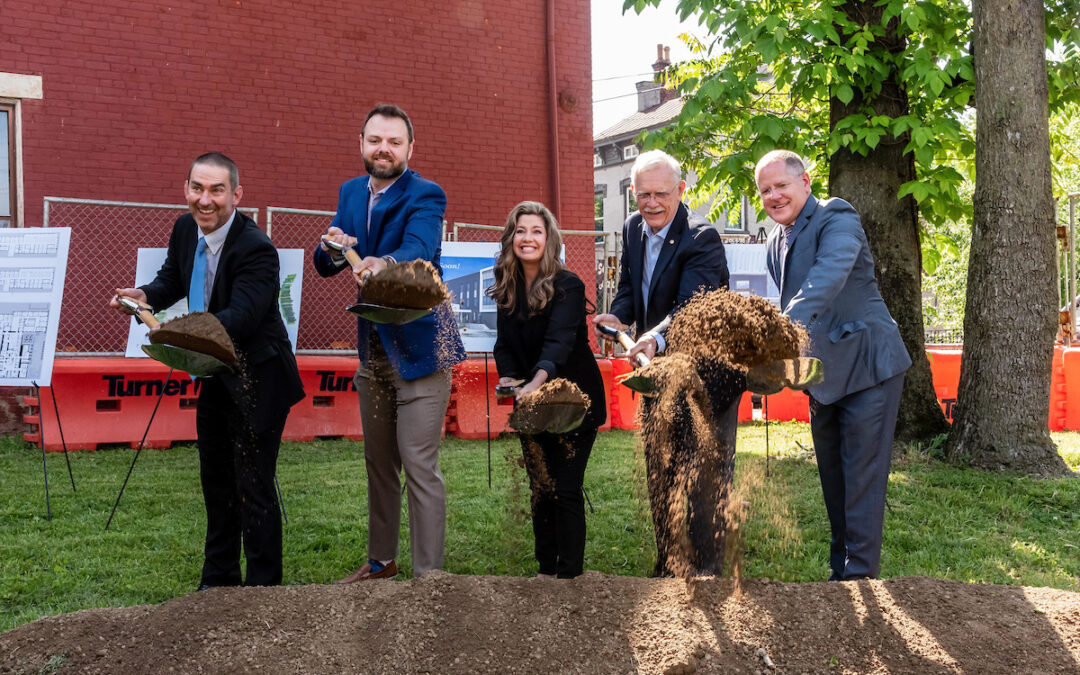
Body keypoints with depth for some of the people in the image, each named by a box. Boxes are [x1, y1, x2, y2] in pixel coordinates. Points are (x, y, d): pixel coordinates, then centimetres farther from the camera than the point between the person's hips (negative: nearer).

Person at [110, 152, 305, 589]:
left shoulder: (255, 249, -25)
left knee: (254, 490, -3)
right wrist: (145, 296, -9)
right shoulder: (185, 228, -1)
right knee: (216, 483, 19)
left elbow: (240, 317, -35)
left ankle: (263, 590, 12)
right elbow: (172, 278, 14)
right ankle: (218, 581, 35)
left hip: (255, 383, -8)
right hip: (214, 377, 9)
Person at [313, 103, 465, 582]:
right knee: (378, 461, 17)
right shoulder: (351, 192, 8)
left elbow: (419, 246, -33)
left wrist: (384, 263, -55)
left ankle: (429, 576, 0)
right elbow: (325, 267, 4)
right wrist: (333, 249, -20)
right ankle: (381, 561, 32)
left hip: (418, 347, -7)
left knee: (419, 465, -8)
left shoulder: (425, 196, -12)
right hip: (373, 347, 7)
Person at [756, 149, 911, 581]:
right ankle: (840, 573, 27)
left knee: (861, 480, -7)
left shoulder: (837, 219, -13)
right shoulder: (777, 245, 12)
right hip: (823, 375, 9)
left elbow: (827, 279, -32)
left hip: (867, 366, -8)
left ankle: (861, 577, 0)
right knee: (833, 480, 16)